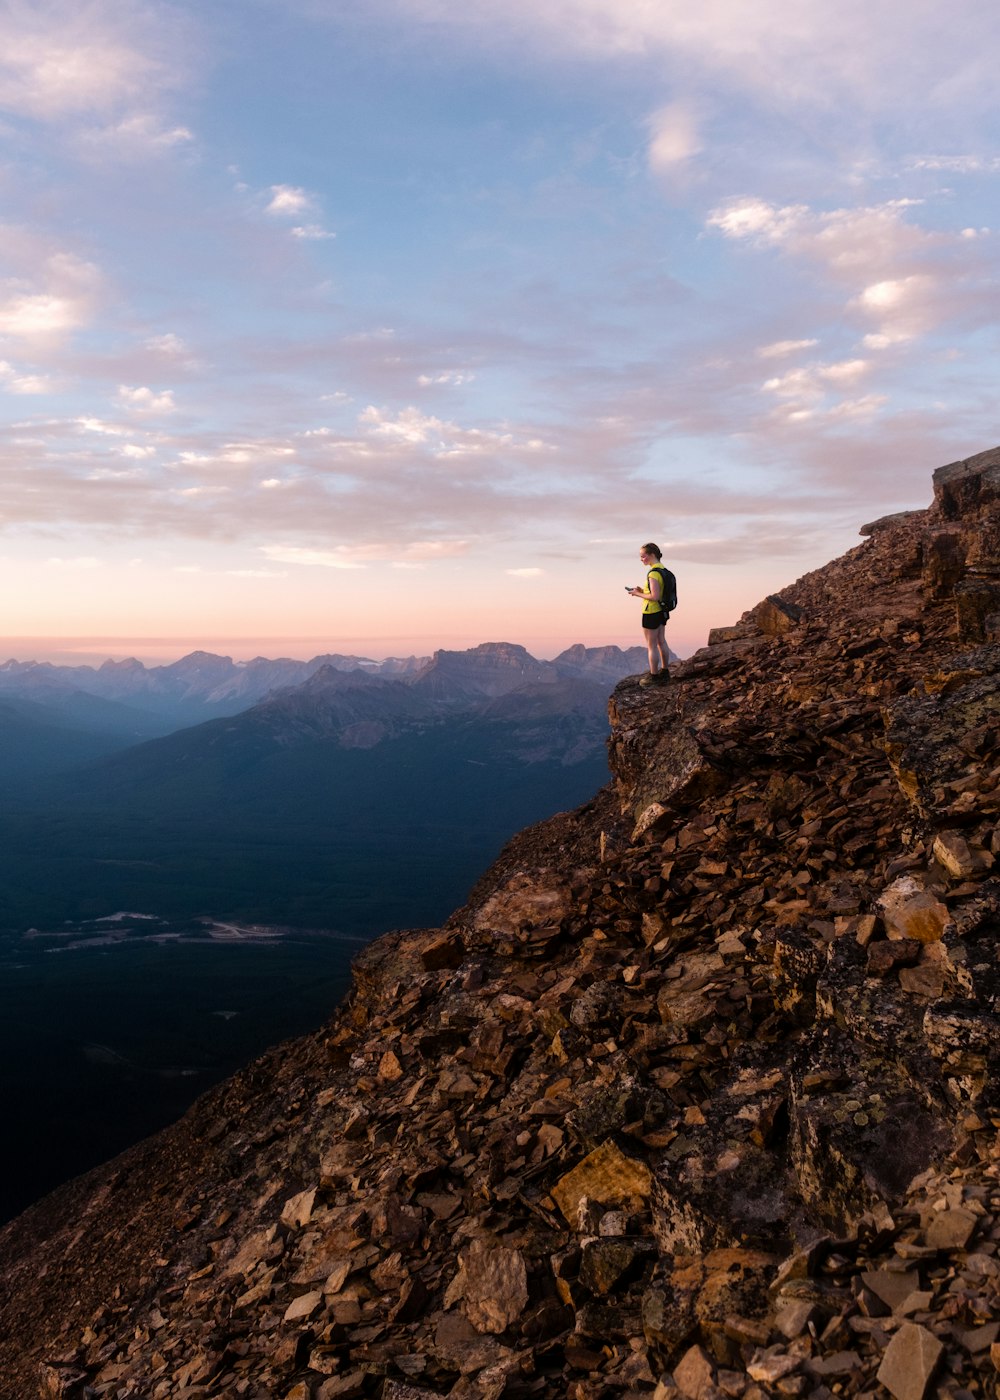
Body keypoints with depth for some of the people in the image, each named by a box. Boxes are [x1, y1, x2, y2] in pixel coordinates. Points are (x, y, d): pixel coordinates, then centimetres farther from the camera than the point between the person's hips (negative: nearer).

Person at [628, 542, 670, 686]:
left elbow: (655, 596, -26)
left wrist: (638, 594, -13)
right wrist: (643, 591, 7)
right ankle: (664, 672, 30)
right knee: (661, 642, 19)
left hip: (651, 613, -9)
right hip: (662, 611, 9)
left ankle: (654, 676, 9)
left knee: (651, 646, 1)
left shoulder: (653, 573, -22)